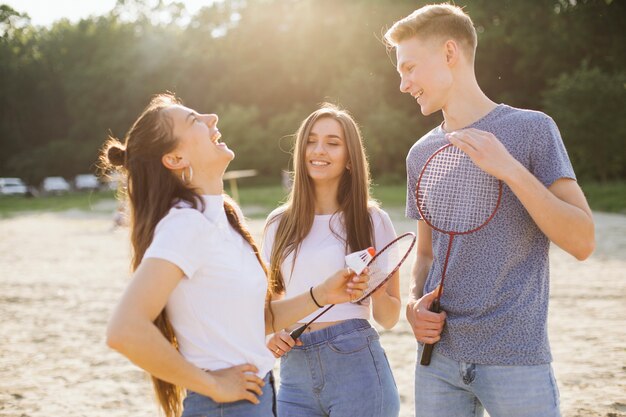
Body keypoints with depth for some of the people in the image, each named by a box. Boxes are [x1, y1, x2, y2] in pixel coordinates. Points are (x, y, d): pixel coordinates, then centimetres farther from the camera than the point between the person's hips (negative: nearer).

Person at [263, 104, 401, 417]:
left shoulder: (373, 220, 1)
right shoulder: (279, 223, 8)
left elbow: (389, 319, 4)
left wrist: (377, 290, -17)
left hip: (356, 366, -3)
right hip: (294, 372, 3)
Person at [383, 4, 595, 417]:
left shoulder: (531, 129, -4)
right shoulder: (421, 154, 10)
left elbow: (583, 242, -11)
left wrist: (510, 169, -20)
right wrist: (415, 302, -2)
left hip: (517, 358, -4)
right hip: (438, 356, 5)